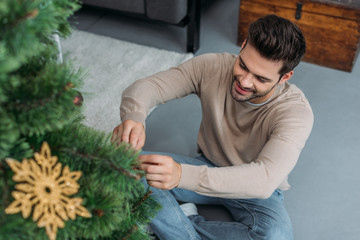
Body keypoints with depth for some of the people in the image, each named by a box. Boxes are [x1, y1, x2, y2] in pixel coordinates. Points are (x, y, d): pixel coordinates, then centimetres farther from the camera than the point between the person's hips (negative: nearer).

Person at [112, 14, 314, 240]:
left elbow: (265, 179, -42)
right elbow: (146, 86, -19)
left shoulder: (296, 111, -28)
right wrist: (133, 119, -46)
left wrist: (182, 175, -56)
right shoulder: (212, 67, -18)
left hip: (258, 192, -1)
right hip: (209, 167, 2)